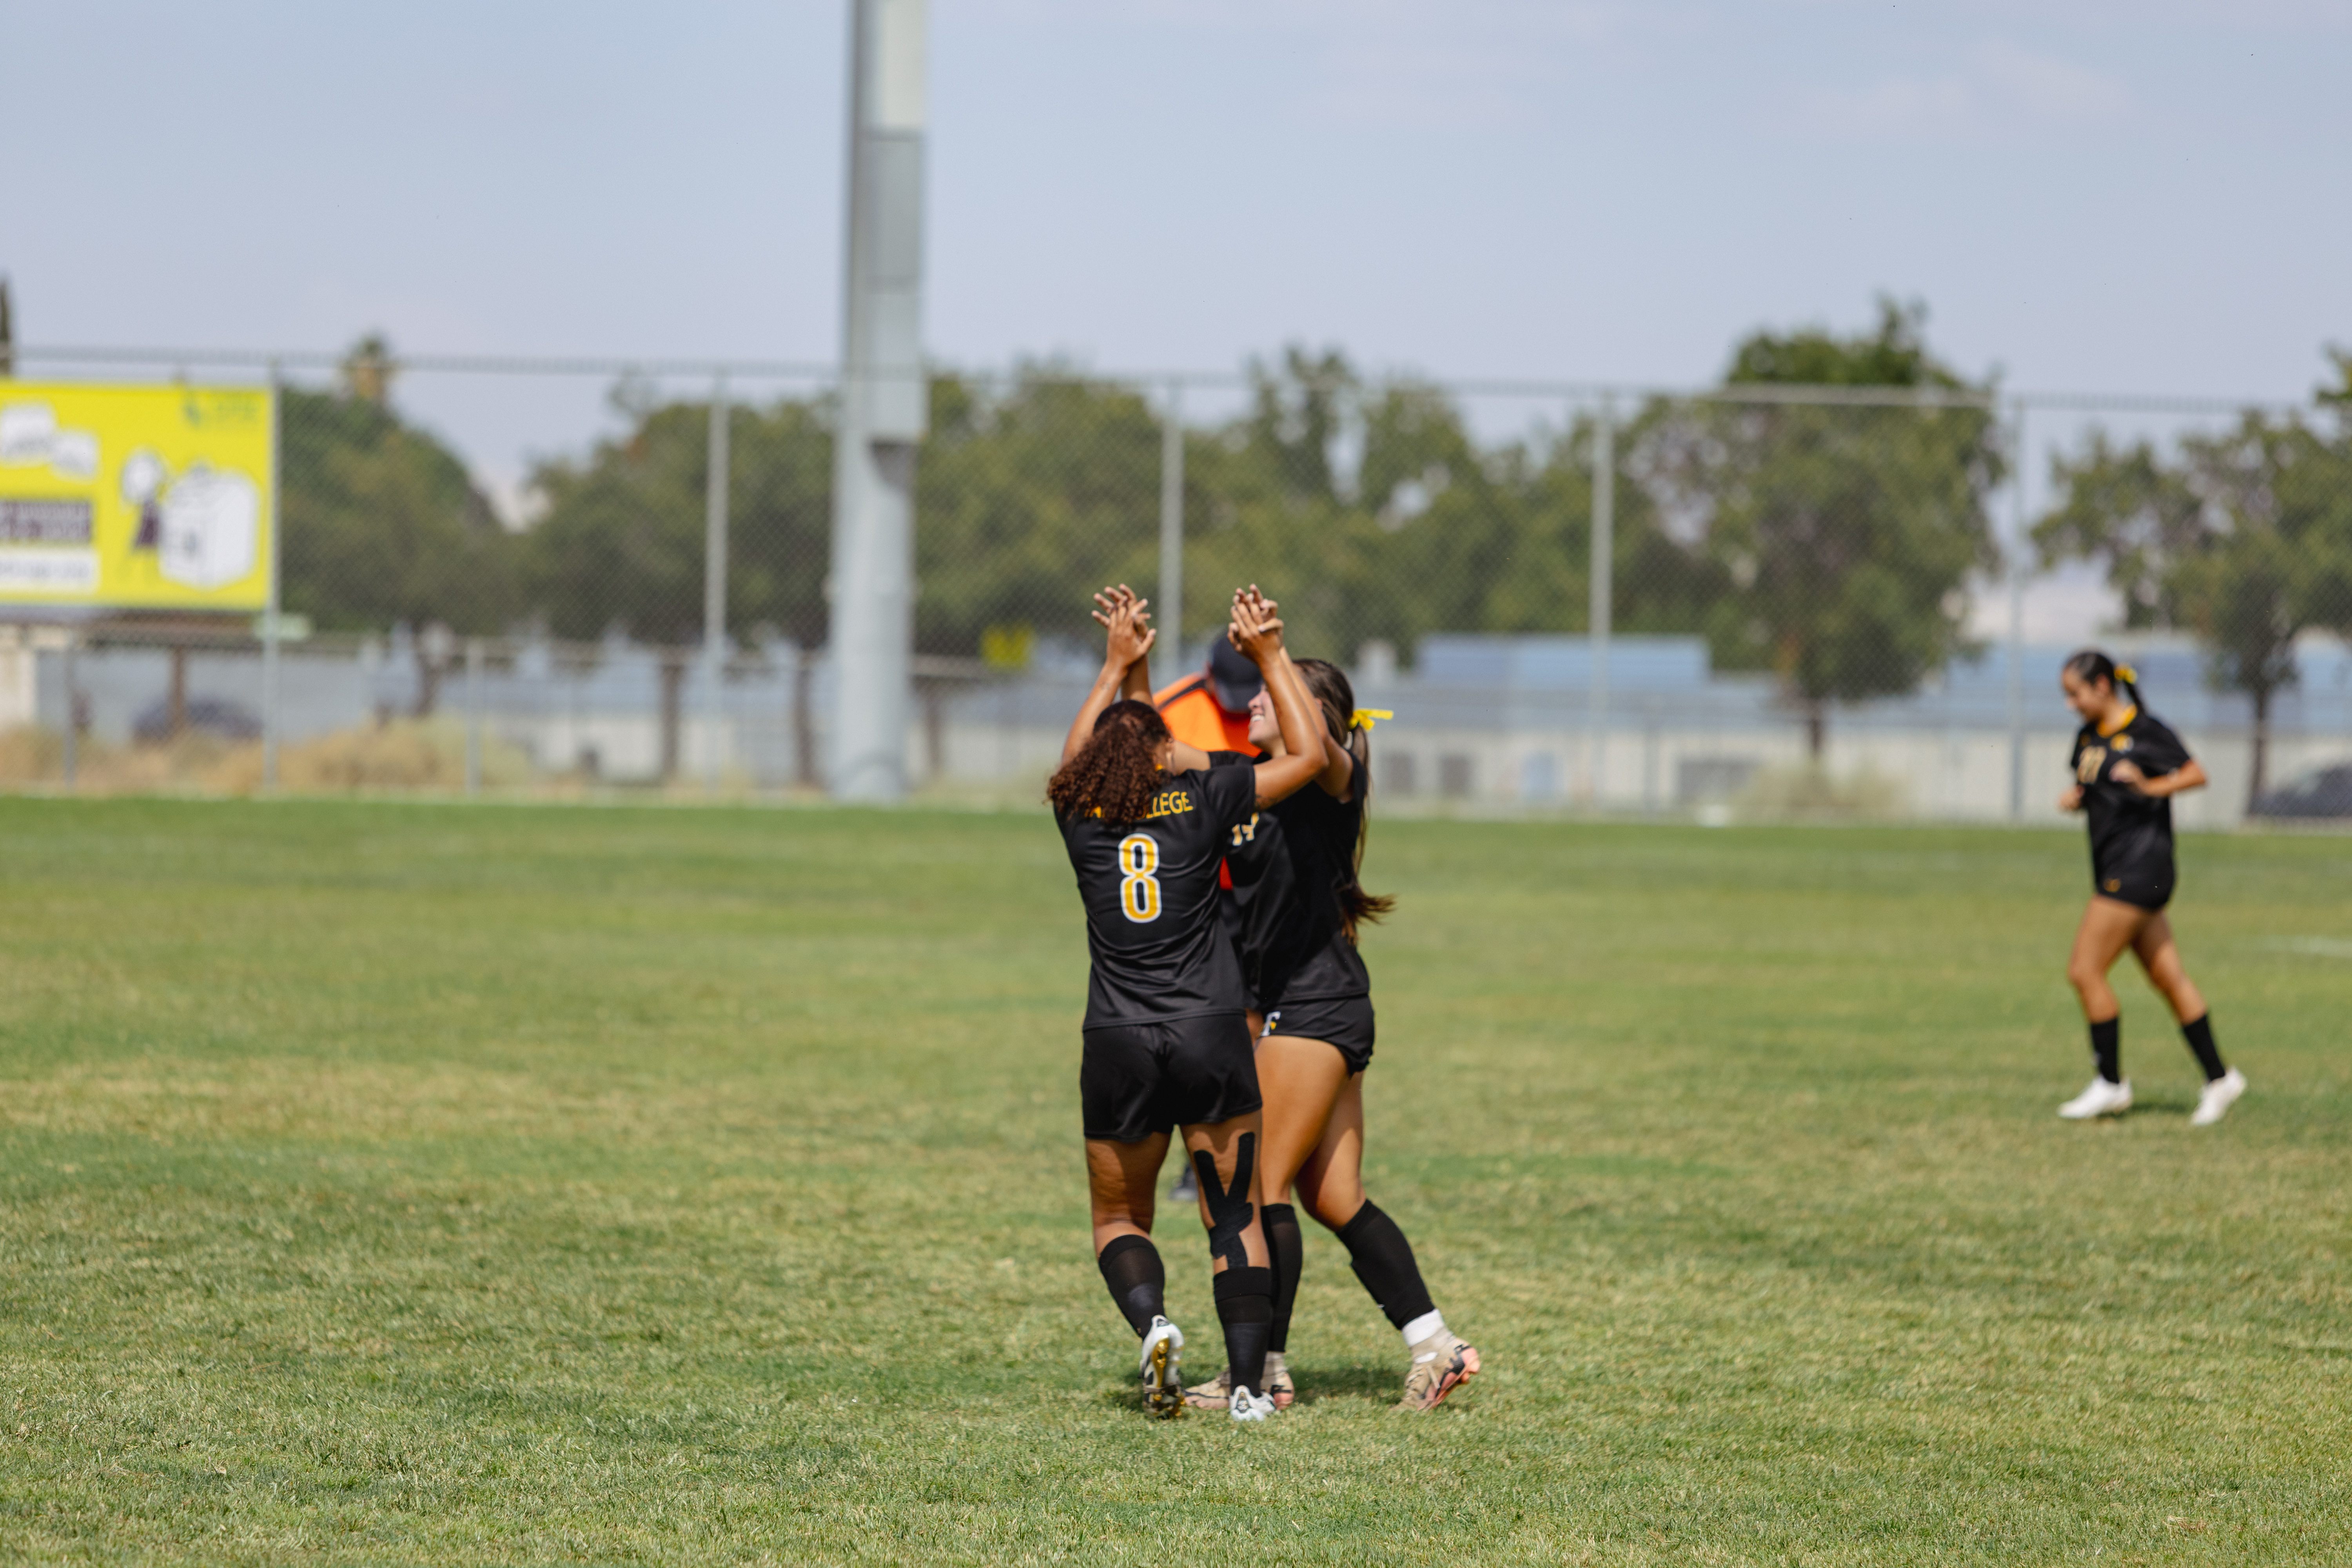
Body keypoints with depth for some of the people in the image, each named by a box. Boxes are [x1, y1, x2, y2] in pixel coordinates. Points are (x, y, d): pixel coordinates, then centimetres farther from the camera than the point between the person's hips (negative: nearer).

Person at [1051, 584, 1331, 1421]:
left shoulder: (1082, 816, 5)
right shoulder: (1202, 801, -2)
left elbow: (1078, 757, 29)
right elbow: (1309, 757, 8)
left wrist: (1118, 666, 36)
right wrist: (1270, 659, 14)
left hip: (1118, 1050, 1)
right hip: (1212, 1038, -1)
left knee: (1119, 1219, 16)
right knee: (1236, 1218, 8)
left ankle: (1153, 1323, -13)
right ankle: (1250, 1388, -3)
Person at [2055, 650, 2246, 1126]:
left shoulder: (2144, 731, -12)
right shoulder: (2088, 737, 12)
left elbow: (2196, 774, -12)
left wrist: (2151, 786, -26)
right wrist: (2075, 798, 3)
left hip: (2138, 868, -9)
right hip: (2114, 870, 9)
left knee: (2085, 971, -9)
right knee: (2168, 976, 9)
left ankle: (2111, 1084, 0)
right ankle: (2218, 1078, 13)